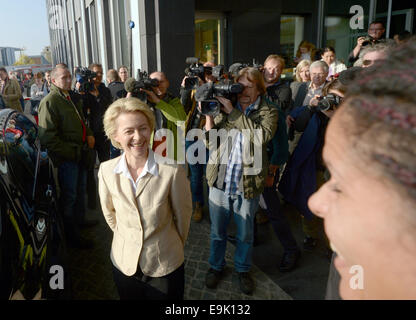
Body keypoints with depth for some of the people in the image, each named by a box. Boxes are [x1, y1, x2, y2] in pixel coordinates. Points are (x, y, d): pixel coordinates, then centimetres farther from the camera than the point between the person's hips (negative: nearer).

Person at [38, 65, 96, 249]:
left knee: (80, 190, 22)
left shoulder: (72, 99, 14)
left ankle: (80, 220, 42)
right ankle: (72, 236, 16)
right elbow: (47, 136, -22)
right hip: (67, 158, -9)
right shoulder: (49, 102, -15)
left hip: (80, 154, 9)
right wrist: (69, 153, -20)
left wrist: (88, 134, 9)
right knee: (69, 195, 2)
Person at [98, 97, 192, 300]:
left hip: (166, 266, -2)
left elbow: (183, 215, -7)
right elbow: (108, 211, 5)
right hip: (123, 262, 2)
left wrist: (174, 247, 6)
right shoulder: (106, 170, -12)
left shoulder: (172, 171, -22)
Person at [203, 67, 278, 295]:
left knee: (245, 234, 17)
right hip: (219, 182, 2)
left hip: (247, 185, -2)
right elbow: (211, 144, 2)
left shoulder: (268, 112, -2)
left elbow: (263, 136, -24)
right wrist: (209, 119, -14)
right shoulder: (224, 108, 4)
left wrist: (233, 112, -23)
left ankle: (243, 269, 42)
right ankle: (216, 266, 43)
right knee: (217, 231, 19)